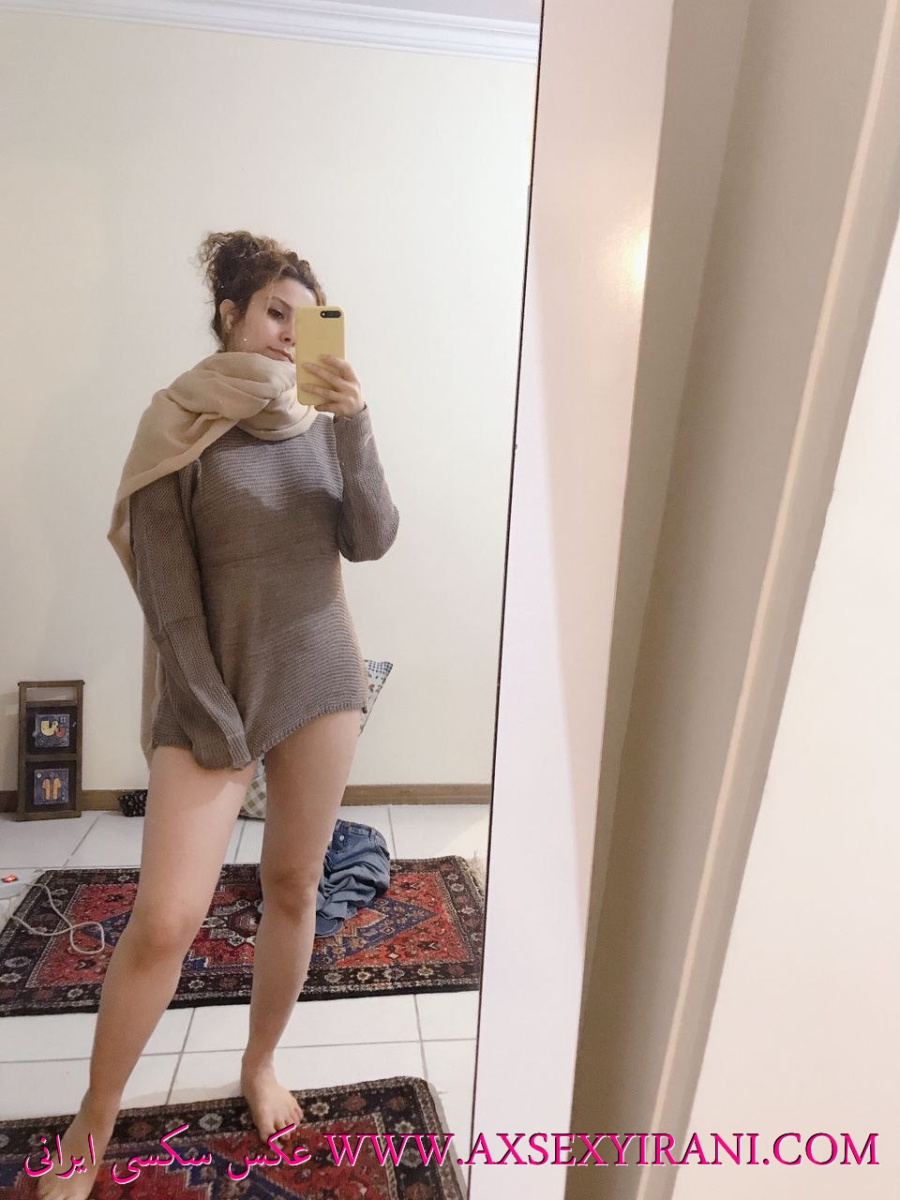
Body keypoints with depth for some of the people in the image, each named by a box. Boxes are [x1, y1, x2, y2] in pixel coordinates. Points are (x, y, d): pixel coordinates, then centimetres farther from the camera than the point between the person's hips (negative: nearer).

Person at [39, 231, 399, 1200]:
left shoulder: (323, 421, 7)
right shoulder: (182, 422, -4)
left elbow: (372, 542, -4)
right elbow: (167, 589, -8)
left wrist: (354, 425, -16)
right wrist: (212, 718, -11)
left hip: (321, 681, 4)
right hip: (214, 690, -3)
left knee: (293, 889, 12)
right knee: (164, 920, -6)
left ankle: (260, 1067, 36)